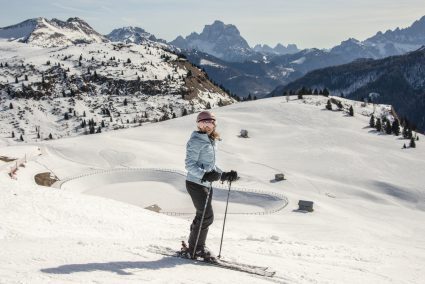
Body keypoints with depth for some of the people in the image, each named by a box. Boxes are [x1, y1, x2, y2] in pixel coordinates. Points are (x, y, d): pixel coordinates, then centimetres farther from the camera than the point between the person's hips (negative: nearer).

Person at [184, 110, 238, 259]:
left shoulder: (212, 141, 14)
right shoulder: (196, 141, -12)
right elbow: (190, 164, -19)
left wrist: (224, 175, 9)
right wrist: (204, 175, -32)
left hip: (207, 184, 9)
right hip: (196, 184, -8)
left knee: (203, 216, 14)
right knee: (207, 216, -8)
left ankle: (194, 246, 27)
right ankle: (196, 248, 6)